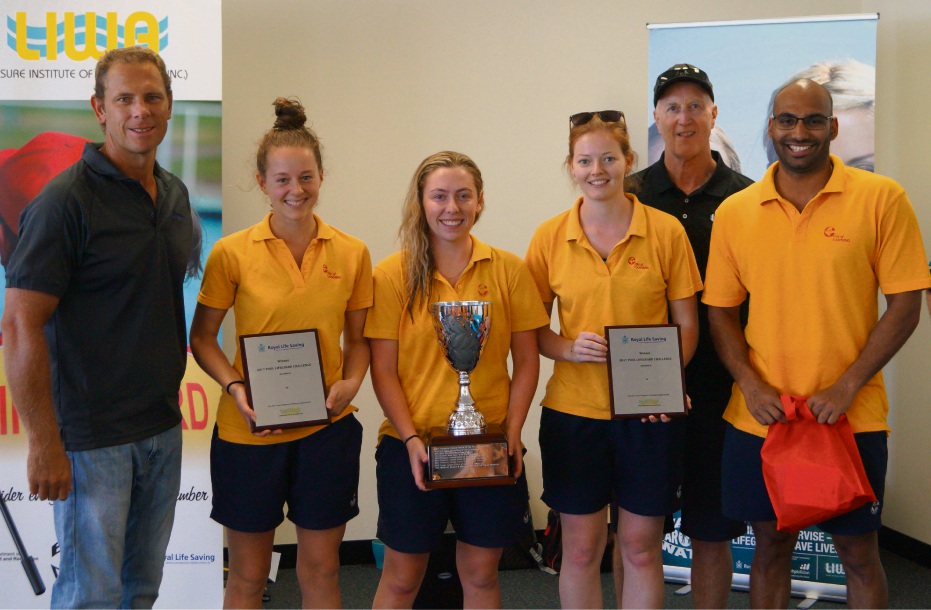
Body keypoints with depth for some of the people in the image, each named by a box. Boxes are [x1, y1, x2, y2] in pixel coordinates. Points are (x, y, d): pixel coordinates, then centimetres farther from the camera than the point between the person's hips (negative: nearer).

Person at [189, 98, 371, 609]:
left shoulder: (352, 253, 1)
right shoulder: (232, 253, -5)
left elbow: (358, 338, 10)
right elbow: (201, 337, 2)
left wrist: (350, 382, -9)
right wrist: (234, 386, -14)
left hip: (327, 428, 2)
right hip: (249, 430, -1)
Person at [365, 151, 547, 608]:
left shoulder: (508, 270, 1)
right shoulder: (392, 274, -3)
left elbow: (526, 360, 4)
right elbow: (383, 370, -3)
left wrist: (512, 431, -6)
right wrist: (410, 438, -13)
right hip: (412, 448, -1)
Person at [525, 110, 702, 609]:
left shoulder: (666, 231, -2)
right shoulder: (549, 237, 1)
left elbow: (686, 323, 3)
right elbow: (531, 327, 7)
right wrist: (568, 349, -14)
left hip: (649, 413, 0)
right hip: (573, 411, 1)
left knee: (641, 548, 8)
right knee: (580, 549, 8)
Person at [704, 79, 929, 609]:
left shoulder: (881, 199, -5)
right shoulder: (735, 212, 3)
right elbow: (721, 310, 7)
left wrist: (847, 387, -13)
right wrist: (750, 385, -8)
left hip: (852, 420, -2)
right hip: (759, 419, 2)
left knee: (859, 551, 9)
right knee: (770, 546, 14)